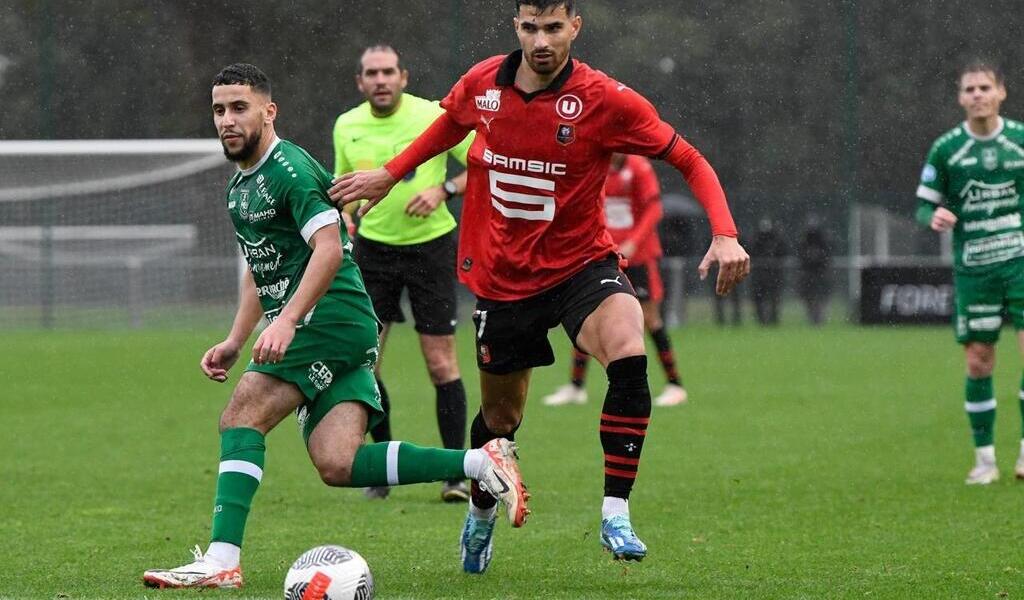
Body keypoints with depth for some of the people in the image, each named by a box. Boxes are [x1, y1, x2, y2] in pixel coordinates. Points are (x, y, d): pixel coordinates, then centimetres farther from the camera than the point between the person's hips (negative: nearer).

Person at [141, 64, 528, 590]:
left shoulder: (288, 167, -11)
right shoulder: (240, 184, 20)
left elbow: (329, 250, -22)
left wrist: (285, 320, -30)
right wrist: (235, 341, 23)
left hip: (330, 320, -9)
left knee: (242, 417, -17)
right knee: (337, 465, -4)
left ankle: (221, 561, -23)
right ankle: (478, 464, 2)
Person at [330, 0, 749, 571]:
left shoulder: (605, 99, -17)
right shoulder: (481, 85, -7)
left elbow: (690, 161, -12)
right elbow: (451, 124, 19)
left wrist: (724, 235, -25)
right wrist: (391, 173, 25)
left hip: (581, 263, -3)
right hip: (502, 276, 3)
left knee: (629, 358, -32)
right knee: (501, 416, 13)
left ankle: (616, 515, -23)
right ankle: (481, 515, 44)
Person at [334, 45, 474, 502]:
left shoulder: (433, 117, -11)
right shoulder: (347, 127, 1)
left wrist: (444, 189, -21)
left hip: (431, 246, -3)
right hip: (373, 248, 3)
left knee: (441, 364, -4)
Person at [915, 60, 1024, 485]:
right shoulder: (945, 149, 2)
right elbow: (924, 206, 5)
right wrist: (934, 218, -16)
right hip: (973, 269, 0)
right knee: (978, 362, 0)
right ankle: (984, 458, 11)